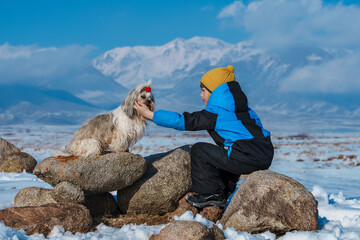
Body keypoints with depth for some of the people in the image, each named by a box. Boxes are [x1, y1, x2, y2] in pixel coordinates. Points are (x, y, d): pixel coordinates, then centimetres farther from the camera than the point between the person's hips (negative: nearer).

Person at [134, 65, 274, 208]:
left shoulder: (216, 113, -5)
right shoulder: (244, 110, 20)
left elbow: (184, 121, -4)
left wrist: (149, 114, 2)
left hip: (248, 158, -9)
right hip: (266, 156, 9)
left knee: (199, 150, 3)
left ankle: (211, 195, 7)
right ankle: (226, 193, 31)